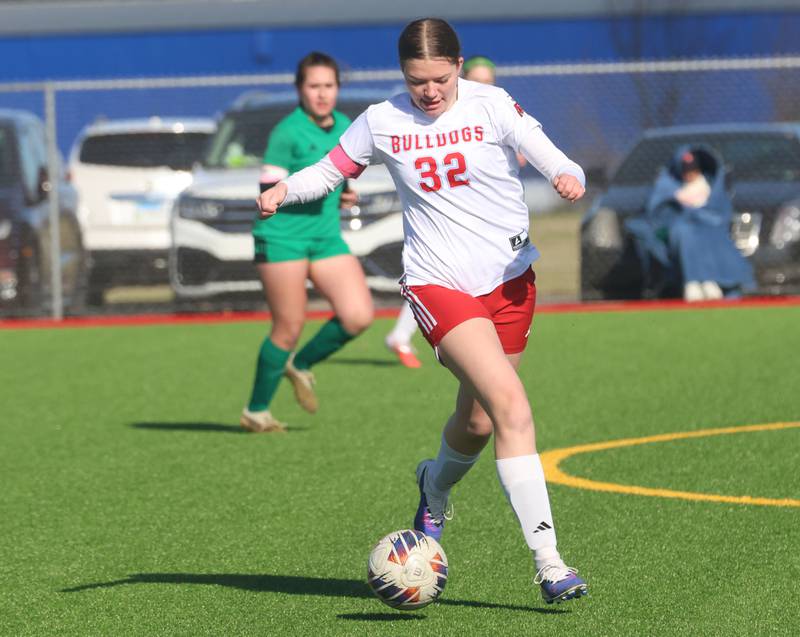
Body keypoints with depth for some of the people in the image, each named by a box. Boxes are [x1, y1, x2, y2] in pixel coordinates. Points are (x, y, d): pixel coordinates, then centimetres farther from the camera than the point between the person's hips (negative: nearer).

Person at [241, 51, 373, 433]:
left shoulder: (344, 127, 10)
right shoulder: (287, 132, -11)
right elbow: (267, 192, -13)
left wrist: (344, 194, 7)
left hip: (326, 236, 6)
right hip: (283, 236, -6)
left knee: (359, 316, -8)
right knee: (289, 328, -5)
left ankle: (301, 365, 17)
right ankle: (256, 412, 12)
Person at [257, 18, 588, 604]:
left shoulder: (492, 106, -3)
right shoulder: (381, 122, 0)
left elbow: (558, 162, -9)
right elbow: (331, 170, 13)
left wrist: (569, 179, -32)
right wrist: (285, 190, -6)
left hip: (510, 280, 2)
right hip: (438, 285, -2)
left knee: (478, 423, 10)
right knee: (513, 408, -21)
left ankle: (436, 487, 49)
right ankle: (548, 561, -22)